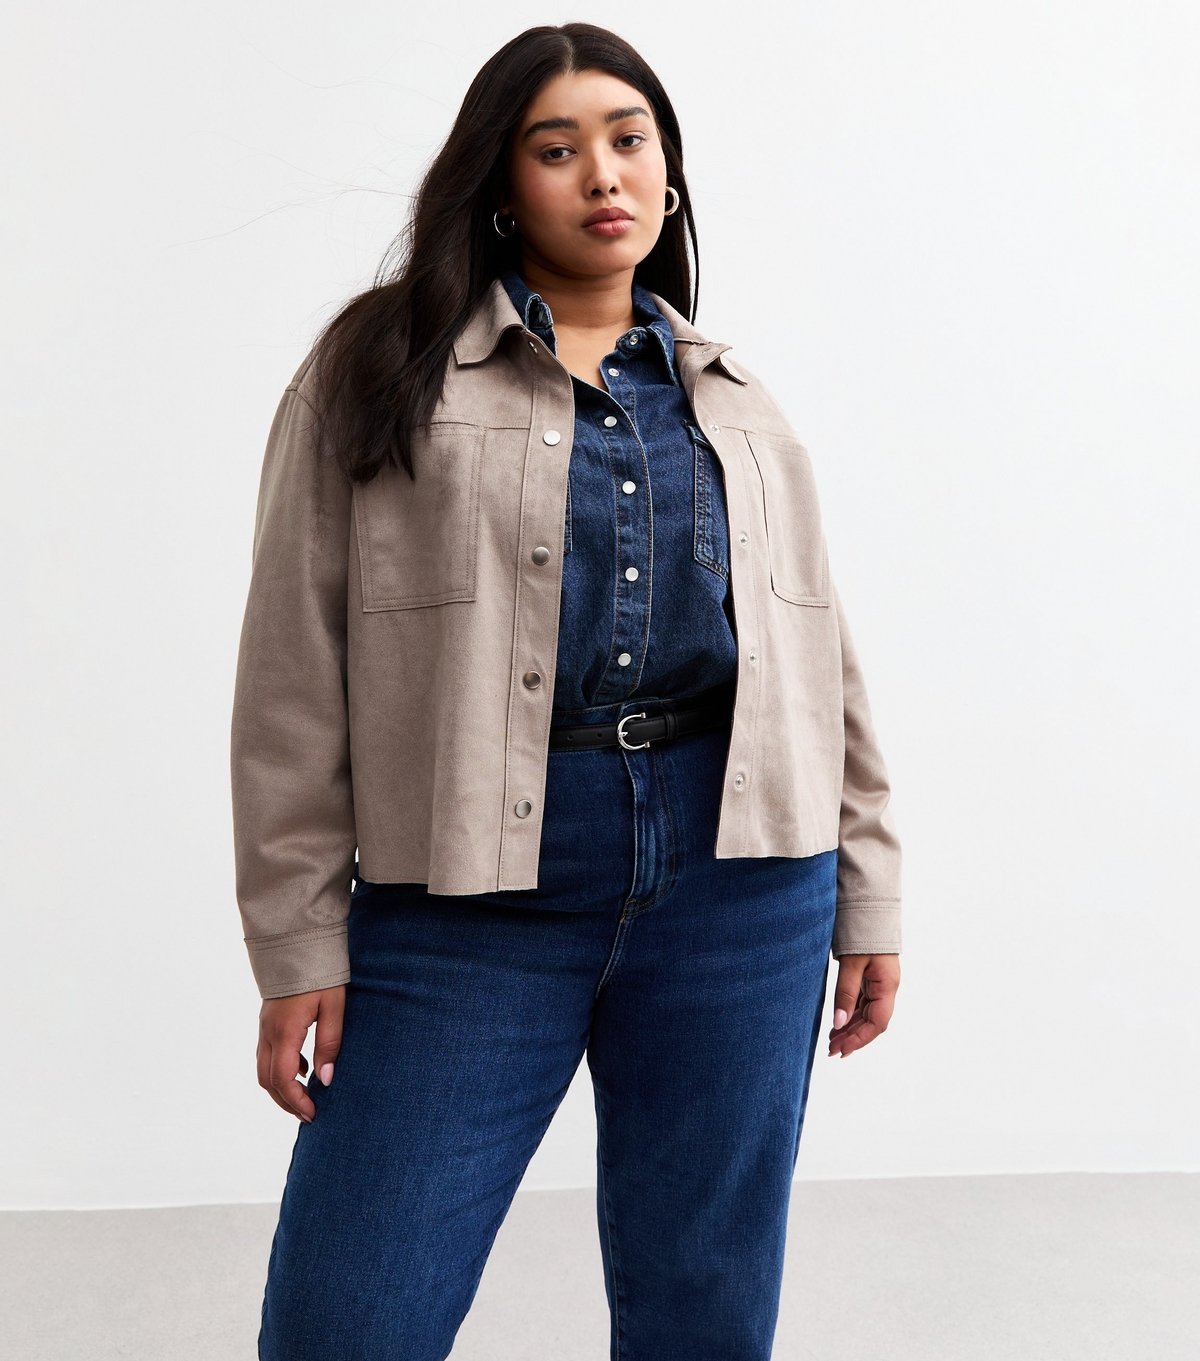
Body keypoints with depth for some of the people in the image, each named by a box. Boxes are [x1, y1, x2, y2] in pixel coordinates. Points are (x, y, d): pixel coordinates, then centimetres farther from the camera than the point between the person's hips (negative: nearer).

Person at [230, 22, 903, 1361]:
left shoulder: (738, 406, 16)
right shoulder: (381, 371, 5)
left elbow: (819, 660, 17)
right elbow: (297, 669, 0)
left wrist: (865, 891, 13)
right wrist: (302, 941, -4)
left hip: (737, 876, 3)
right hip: (471, 893, -2)